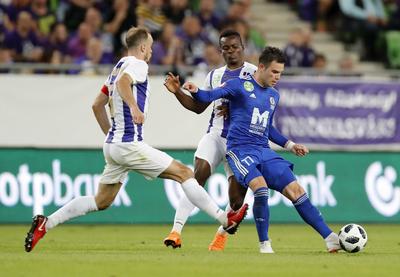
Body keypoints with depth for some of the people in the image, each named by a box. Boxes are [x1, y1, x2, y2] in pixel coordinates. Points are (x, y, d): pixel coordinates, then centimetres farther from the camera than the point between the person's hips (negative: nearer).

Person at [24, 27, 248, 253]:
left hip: (114, 144, 9)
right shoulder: (137, 65, -8)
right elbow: (122, 82, -31)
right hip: (130, 145, -9)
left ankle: (45, 224, 3)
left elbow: (97, 105, 25)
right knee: (184, 173, -4)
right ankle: (225, 219, -3)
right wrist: (134, 107, -46)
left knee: (102, 201, 10)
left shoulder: (118, 67, 19)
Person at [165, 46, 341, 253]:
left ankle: (330, 238, 2)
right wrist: (194, 90, -35)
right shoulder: (240, 85, -3)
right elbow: (208, 96, -15)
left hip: (264, 151, 6)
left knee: (295, 190, -3)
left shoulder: (274, 96, 17)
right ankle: (264, 244, -14)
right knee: (260, 186, -29)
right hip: (240, 149, -6)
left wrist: (290, 145, 25)